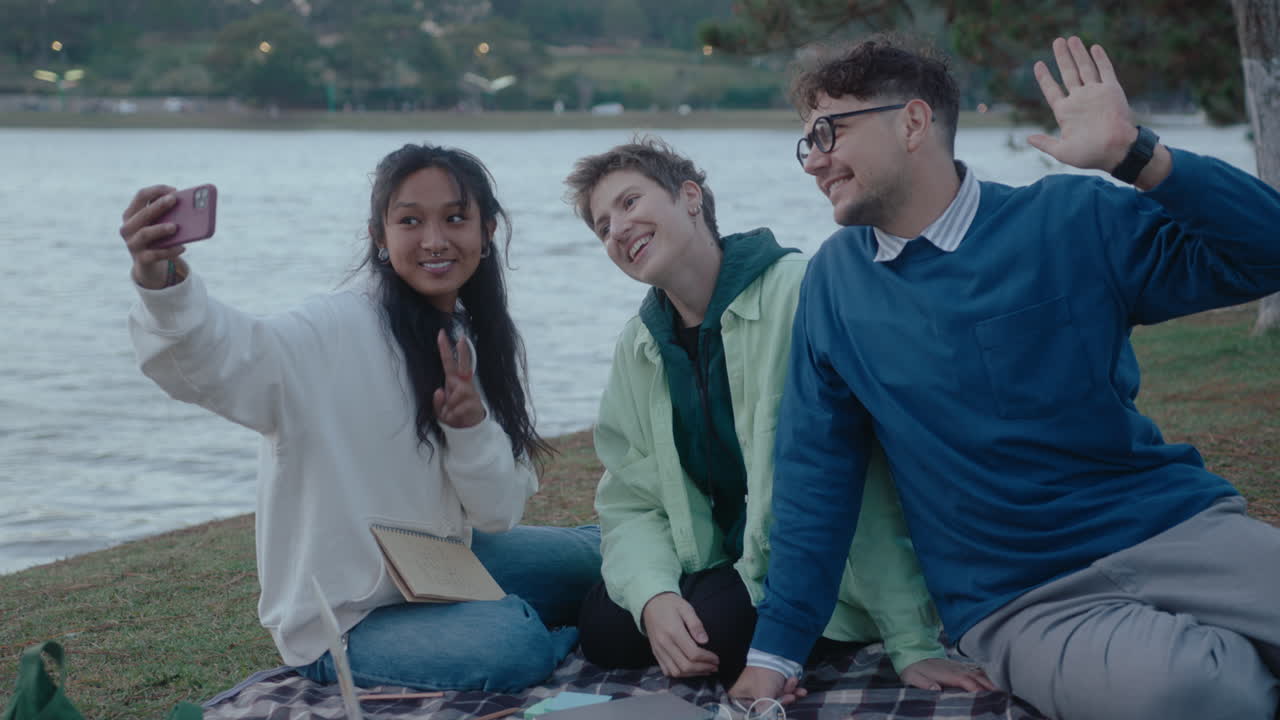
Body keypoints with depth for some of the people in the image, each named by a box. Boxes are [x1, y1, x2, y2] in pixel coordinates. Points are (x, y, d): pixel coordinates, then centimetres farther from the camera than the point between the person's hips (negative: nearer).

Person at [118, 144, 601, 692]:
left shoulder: (486, 343, 2)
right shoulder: (338, 334, -20)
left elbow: (499, 514, 0)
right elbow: (223, 362, -41)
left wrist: (472, 428, -20)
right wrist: (163, 285, -61)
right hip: (342, 621, -7)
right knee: (513, 642, -29)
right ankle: (567, 640, 3)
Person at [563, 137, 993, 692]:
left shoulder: (797, 294, -20)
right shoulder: (637, 347, 3)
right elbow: (631, 504, 2)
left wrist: (912, 643, -24)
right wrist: (653, 597, -21)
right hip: (721, 563, 6)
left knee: (720, 629, -30)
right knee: (603, 626, -16)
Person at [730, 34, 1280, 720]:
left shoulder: (1074, 220, 1)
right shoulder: (834, 279, 6)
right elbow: (815, 473, 10)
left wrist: (1135, 155, -16)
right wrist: (775, 648, 10)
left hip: (1176, 528, 0)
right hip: (1021, 606, 1)